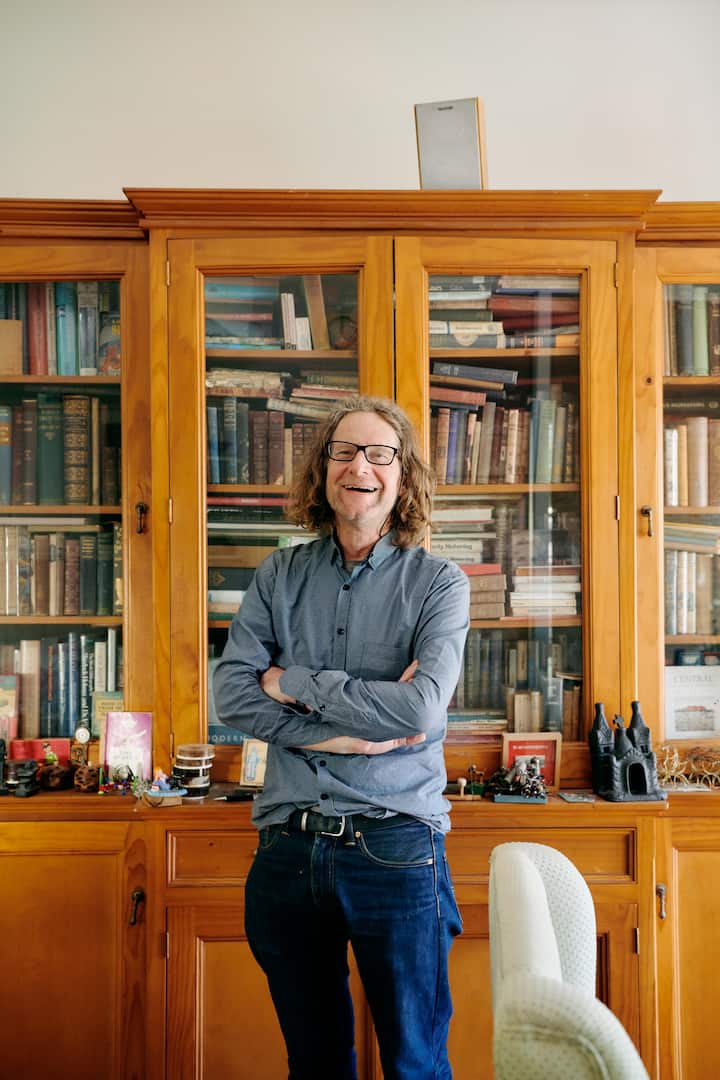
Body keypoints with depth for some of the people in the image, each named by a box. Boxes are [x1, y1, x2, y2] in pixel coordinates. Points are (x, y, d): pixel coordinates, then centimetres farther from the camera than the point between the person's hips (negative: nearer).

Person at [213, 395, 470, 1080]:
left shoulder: (438, 582, -2)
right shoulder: (279, 576, 6)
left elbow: (422, 709, -16)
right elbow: (232, 693, -5)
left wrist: (294, 681, -10)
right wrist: (345, 733, -14)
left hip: (394, 847, -3)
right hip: (288, 848, 3)